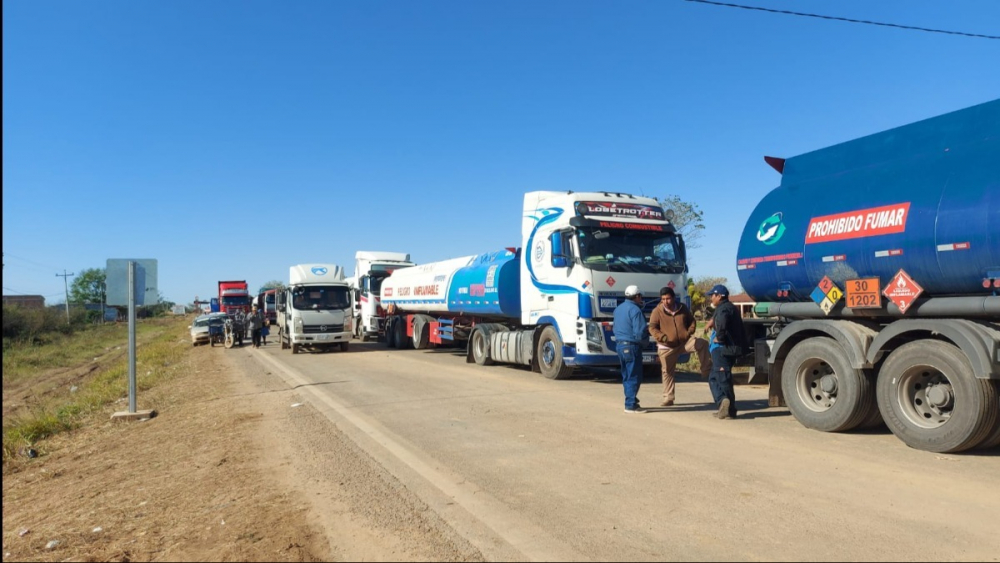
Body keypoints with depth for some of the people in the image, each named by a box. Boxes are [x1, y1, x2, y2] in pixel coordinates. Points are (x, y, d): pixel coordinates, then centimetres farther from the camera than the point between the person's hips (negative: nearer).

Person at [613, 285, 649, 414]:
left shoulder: (618, 308, 12)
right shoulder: (635, 310, -15)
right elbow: (639, 333, -19)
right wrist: (647, 335, 1)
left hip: (619, 345, 9)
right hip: (631, 346, -9)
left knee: (627, 376, 16)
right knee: (634, 377, -3)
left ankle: (631, 401, 23)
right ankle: (631, 405, -2)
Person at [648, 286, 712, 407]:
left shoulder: (683, 308, 3)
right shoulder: (657, 311, -6)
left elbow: (692, 321, 13)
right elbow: (652, 328, -10)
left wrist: (689, 333, -7)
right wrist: (662, 337, -27)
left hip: (685, 341, 1)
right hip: (667, 347, -1)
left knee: (702, 343, -24)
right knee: (667, 372, 4)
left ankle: (707, 371, -15)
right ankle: (668, 398, 14)